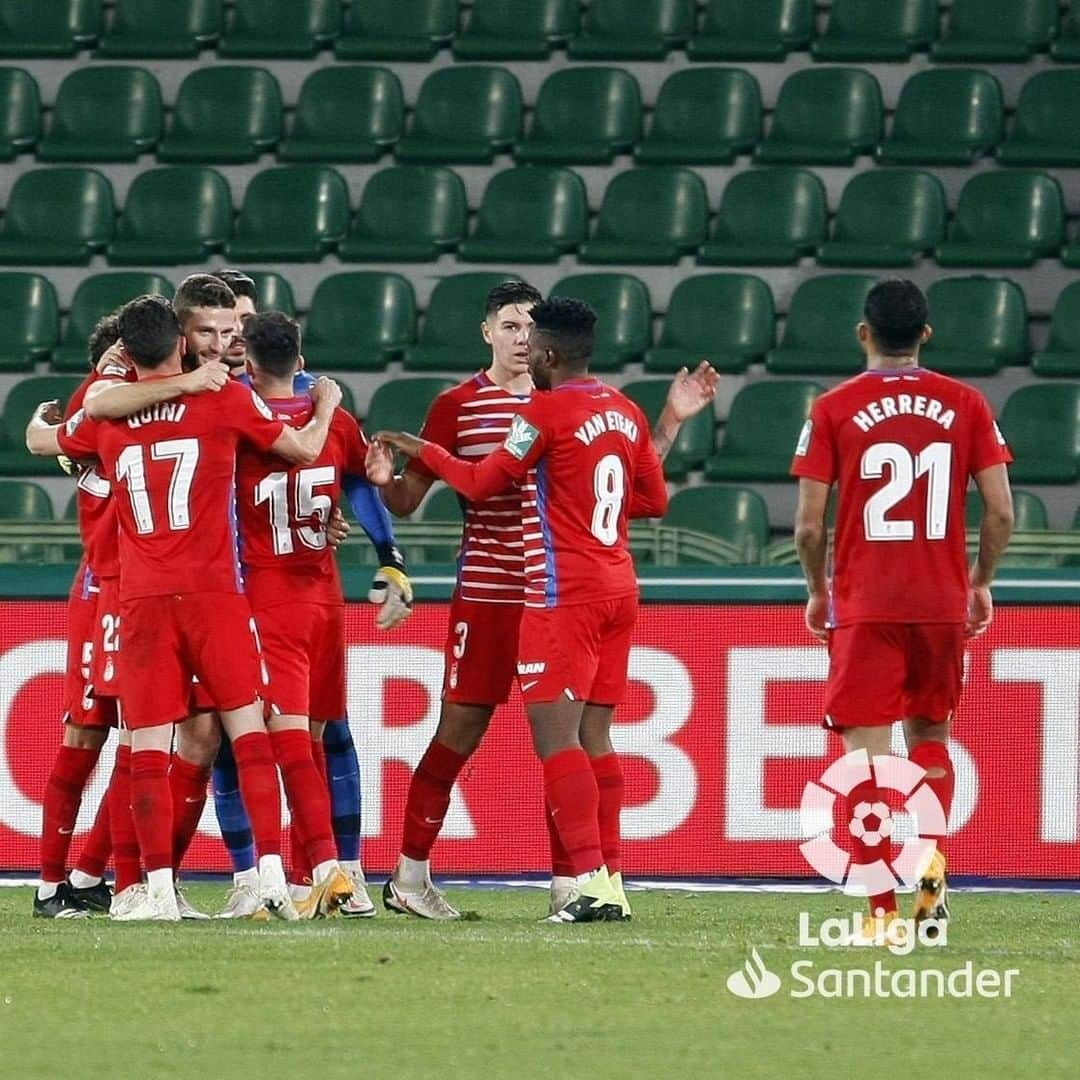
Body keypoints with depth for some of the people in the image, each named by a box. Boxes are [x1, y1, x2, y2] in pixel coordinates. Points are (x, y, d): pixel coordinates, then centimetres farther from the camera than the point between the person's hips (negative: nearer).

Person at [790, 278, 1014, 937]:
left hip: (864, 605, -2)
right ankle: (932, 855, -4)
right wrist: (981, 584, 15)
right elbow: (1001, 513, 0)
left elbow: (810, 524, -5)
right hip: (944, 604, 3)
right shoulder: (965, 405, 2)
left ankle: (882, 908, -7)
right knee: (930, 735, 20)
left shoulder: (834, 410, -3)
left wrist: (818, 591, 12)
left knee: (867, 753, 0)